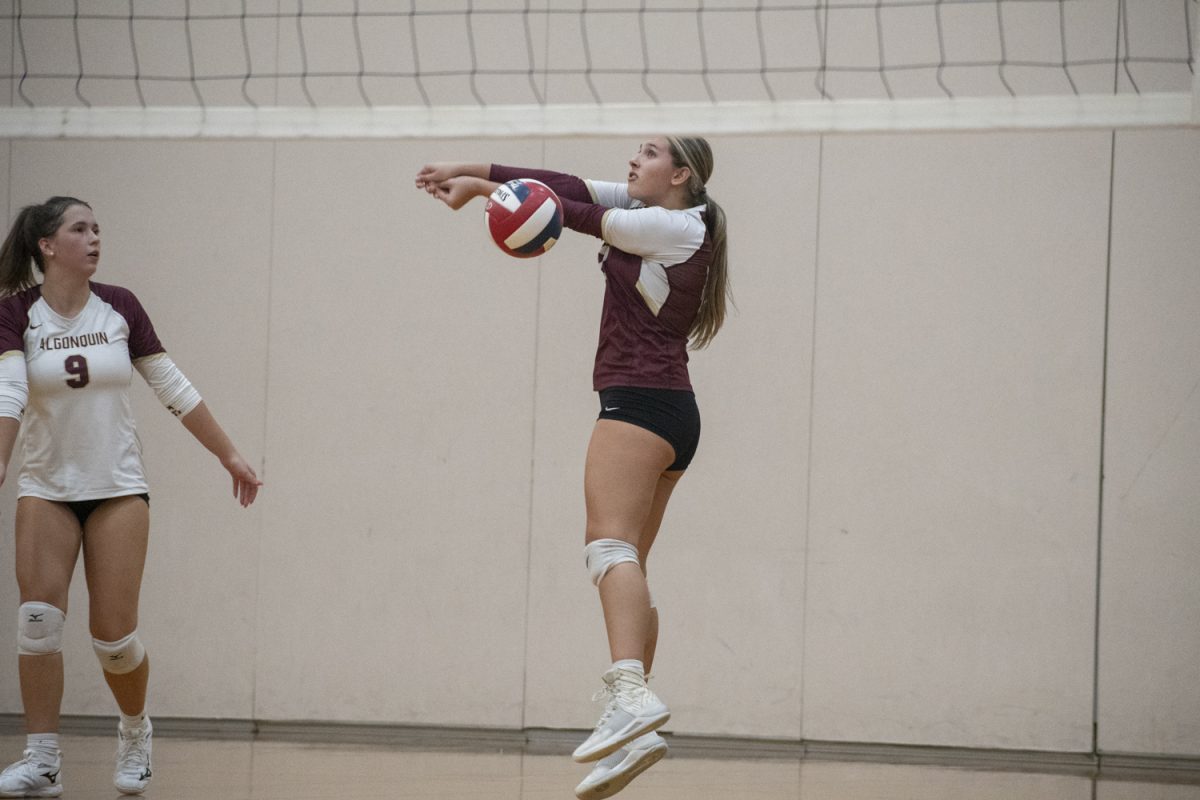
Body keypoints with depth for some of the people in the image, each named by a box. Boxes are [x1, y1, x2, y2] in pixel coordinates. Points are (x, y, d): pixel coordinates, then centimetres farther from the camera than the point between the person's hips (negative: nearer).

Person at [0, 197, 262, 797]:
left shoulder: (119, 308, 0)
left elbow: (174, 391, 6)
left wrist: (230, 456, 7)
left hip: (117, 486, 1)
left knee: (112, 633, -4)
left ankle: (135, 732, 25)